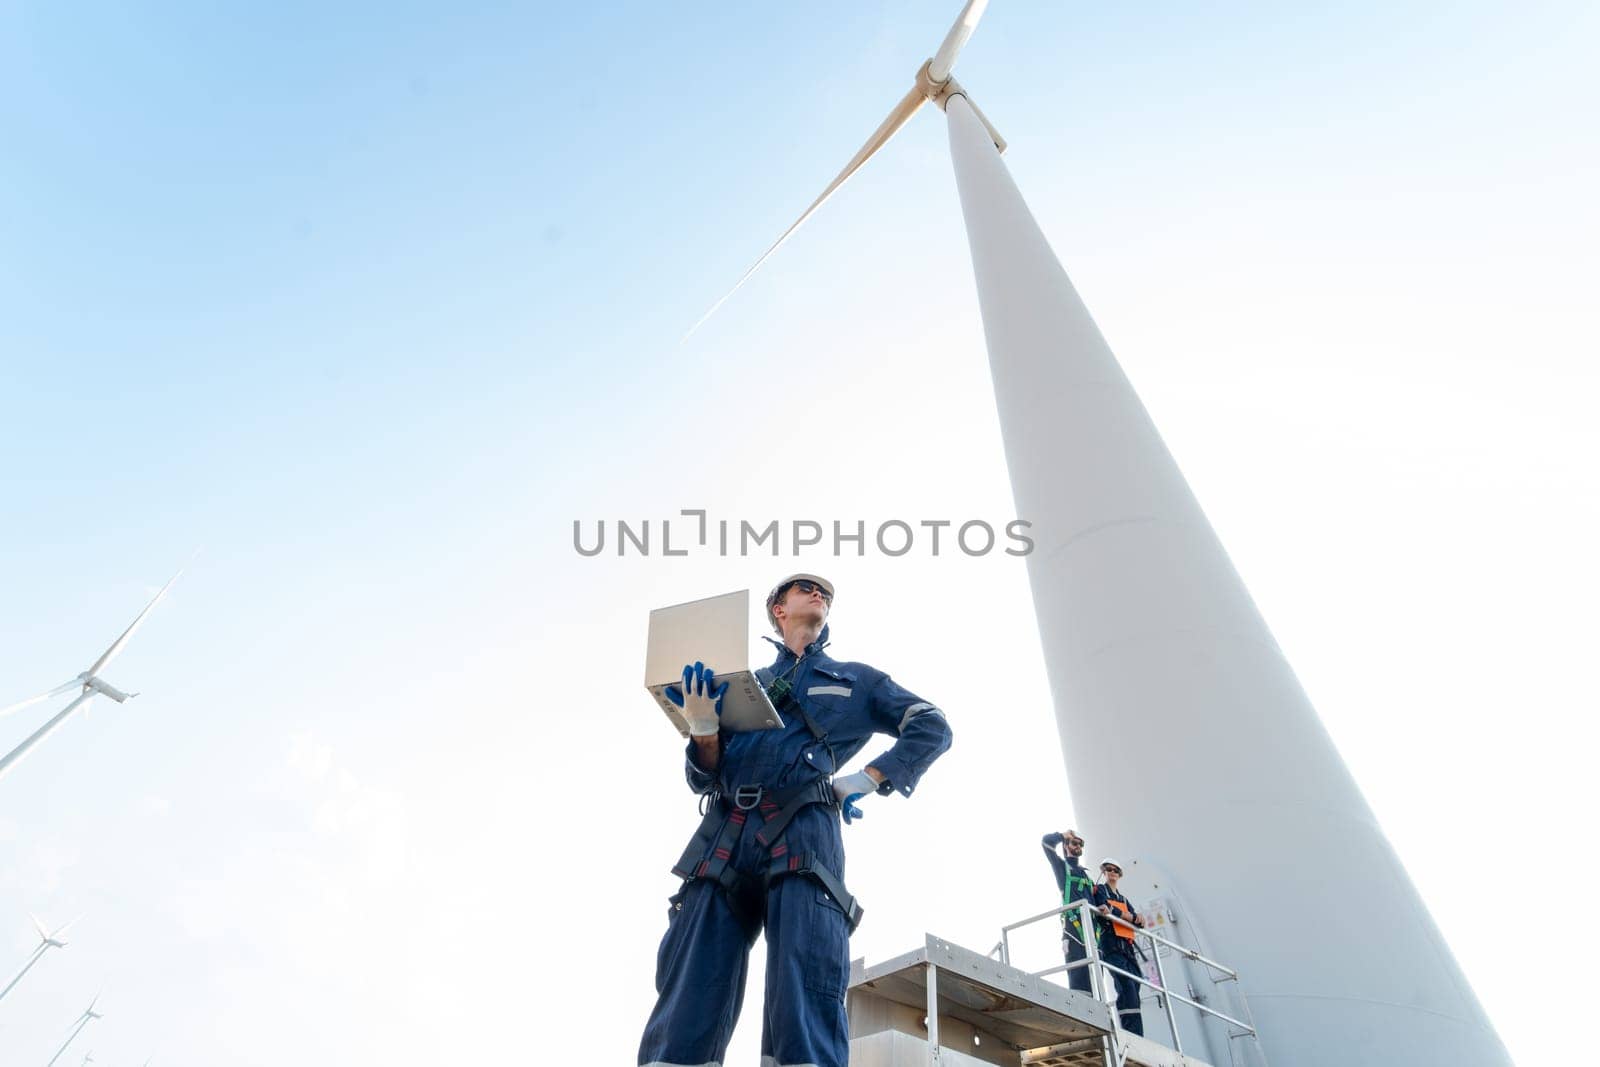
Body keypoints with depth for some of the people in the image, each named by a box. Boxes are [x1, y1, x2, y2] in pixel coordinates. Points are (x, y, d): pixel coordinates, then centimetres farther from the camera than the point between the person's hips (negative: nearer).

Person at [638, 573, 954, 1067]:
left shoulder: (856, 679, 25)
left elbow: (933, 728, 18)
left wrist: (868, 778, 5)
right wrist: (703, 730, -1)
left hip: (802, 833, -2)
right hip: (723, 838, 2)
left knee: (804, 1003, -16)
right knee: (685, 1010, -7)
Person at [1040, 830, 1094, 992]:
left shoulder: (1085, 873, 31)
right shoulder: (1062, 866, 15)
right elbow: (1046, 841, 0)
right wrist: (1064, 835, 15)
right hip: (1074, 922, -6)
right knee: (1079, 974, -19)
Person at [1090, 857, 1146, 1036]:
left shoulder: (1124, 899, 30)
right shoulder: (1099, 890, 13)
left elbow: (1137, 920, 14)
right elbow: (1106, 909, -7)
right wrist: (1132, 917, -10)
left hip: (1127, 947, 7)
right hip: (1111, 944, -7)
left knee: (1133, 990, -5)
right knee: (1127, 986, -22)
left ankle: (1134, 1035, -8)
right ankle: (1134, 1034, -29)